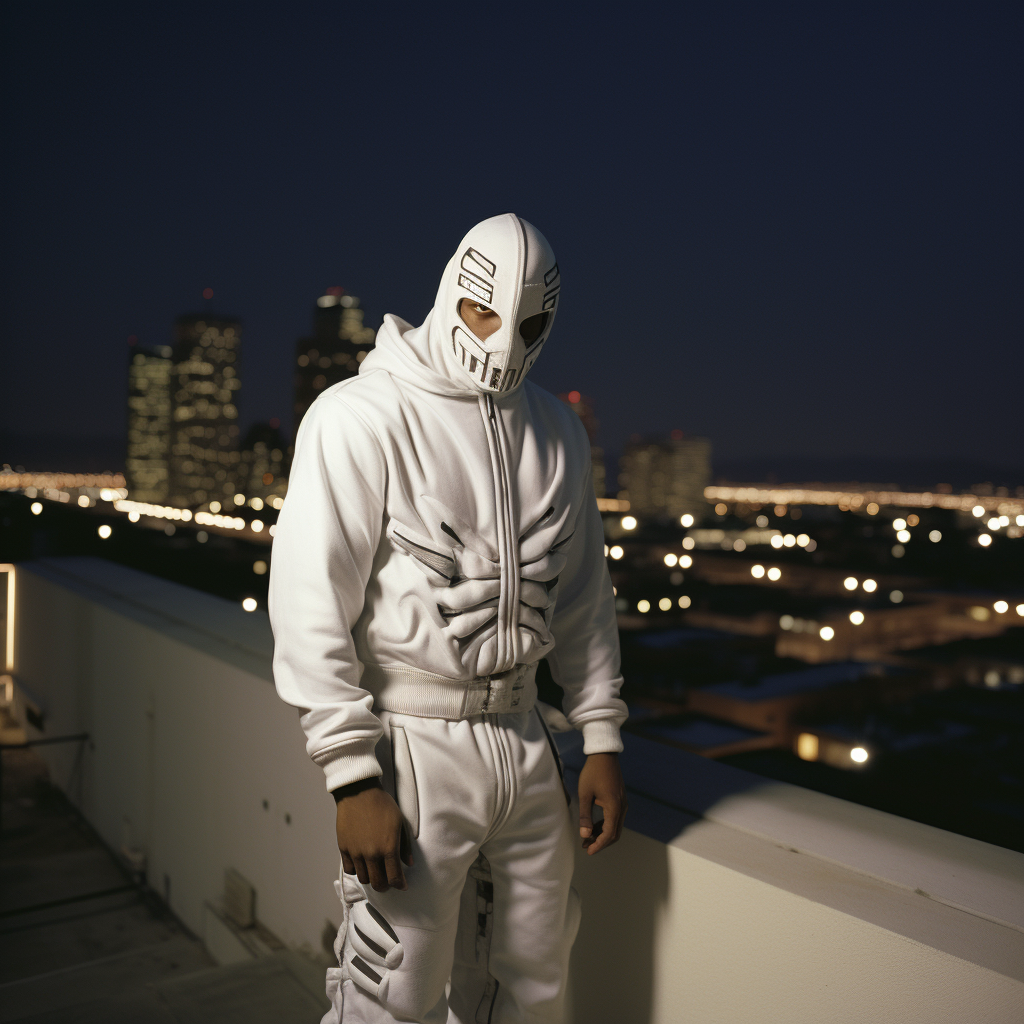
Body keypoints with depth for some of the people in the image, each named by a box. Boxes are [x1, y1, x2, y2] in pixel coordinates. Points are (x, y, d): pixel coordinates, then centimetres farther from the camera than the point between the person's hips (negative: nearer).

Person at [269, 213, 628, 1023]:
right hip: (411, 742, -5)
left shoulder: (558, 432, 9)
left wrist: (602, 739, 11)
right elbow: (311, 606, -14)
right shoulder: (364, 417, -10)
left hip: (525, 737, 6)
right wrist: (355, 779, -16)